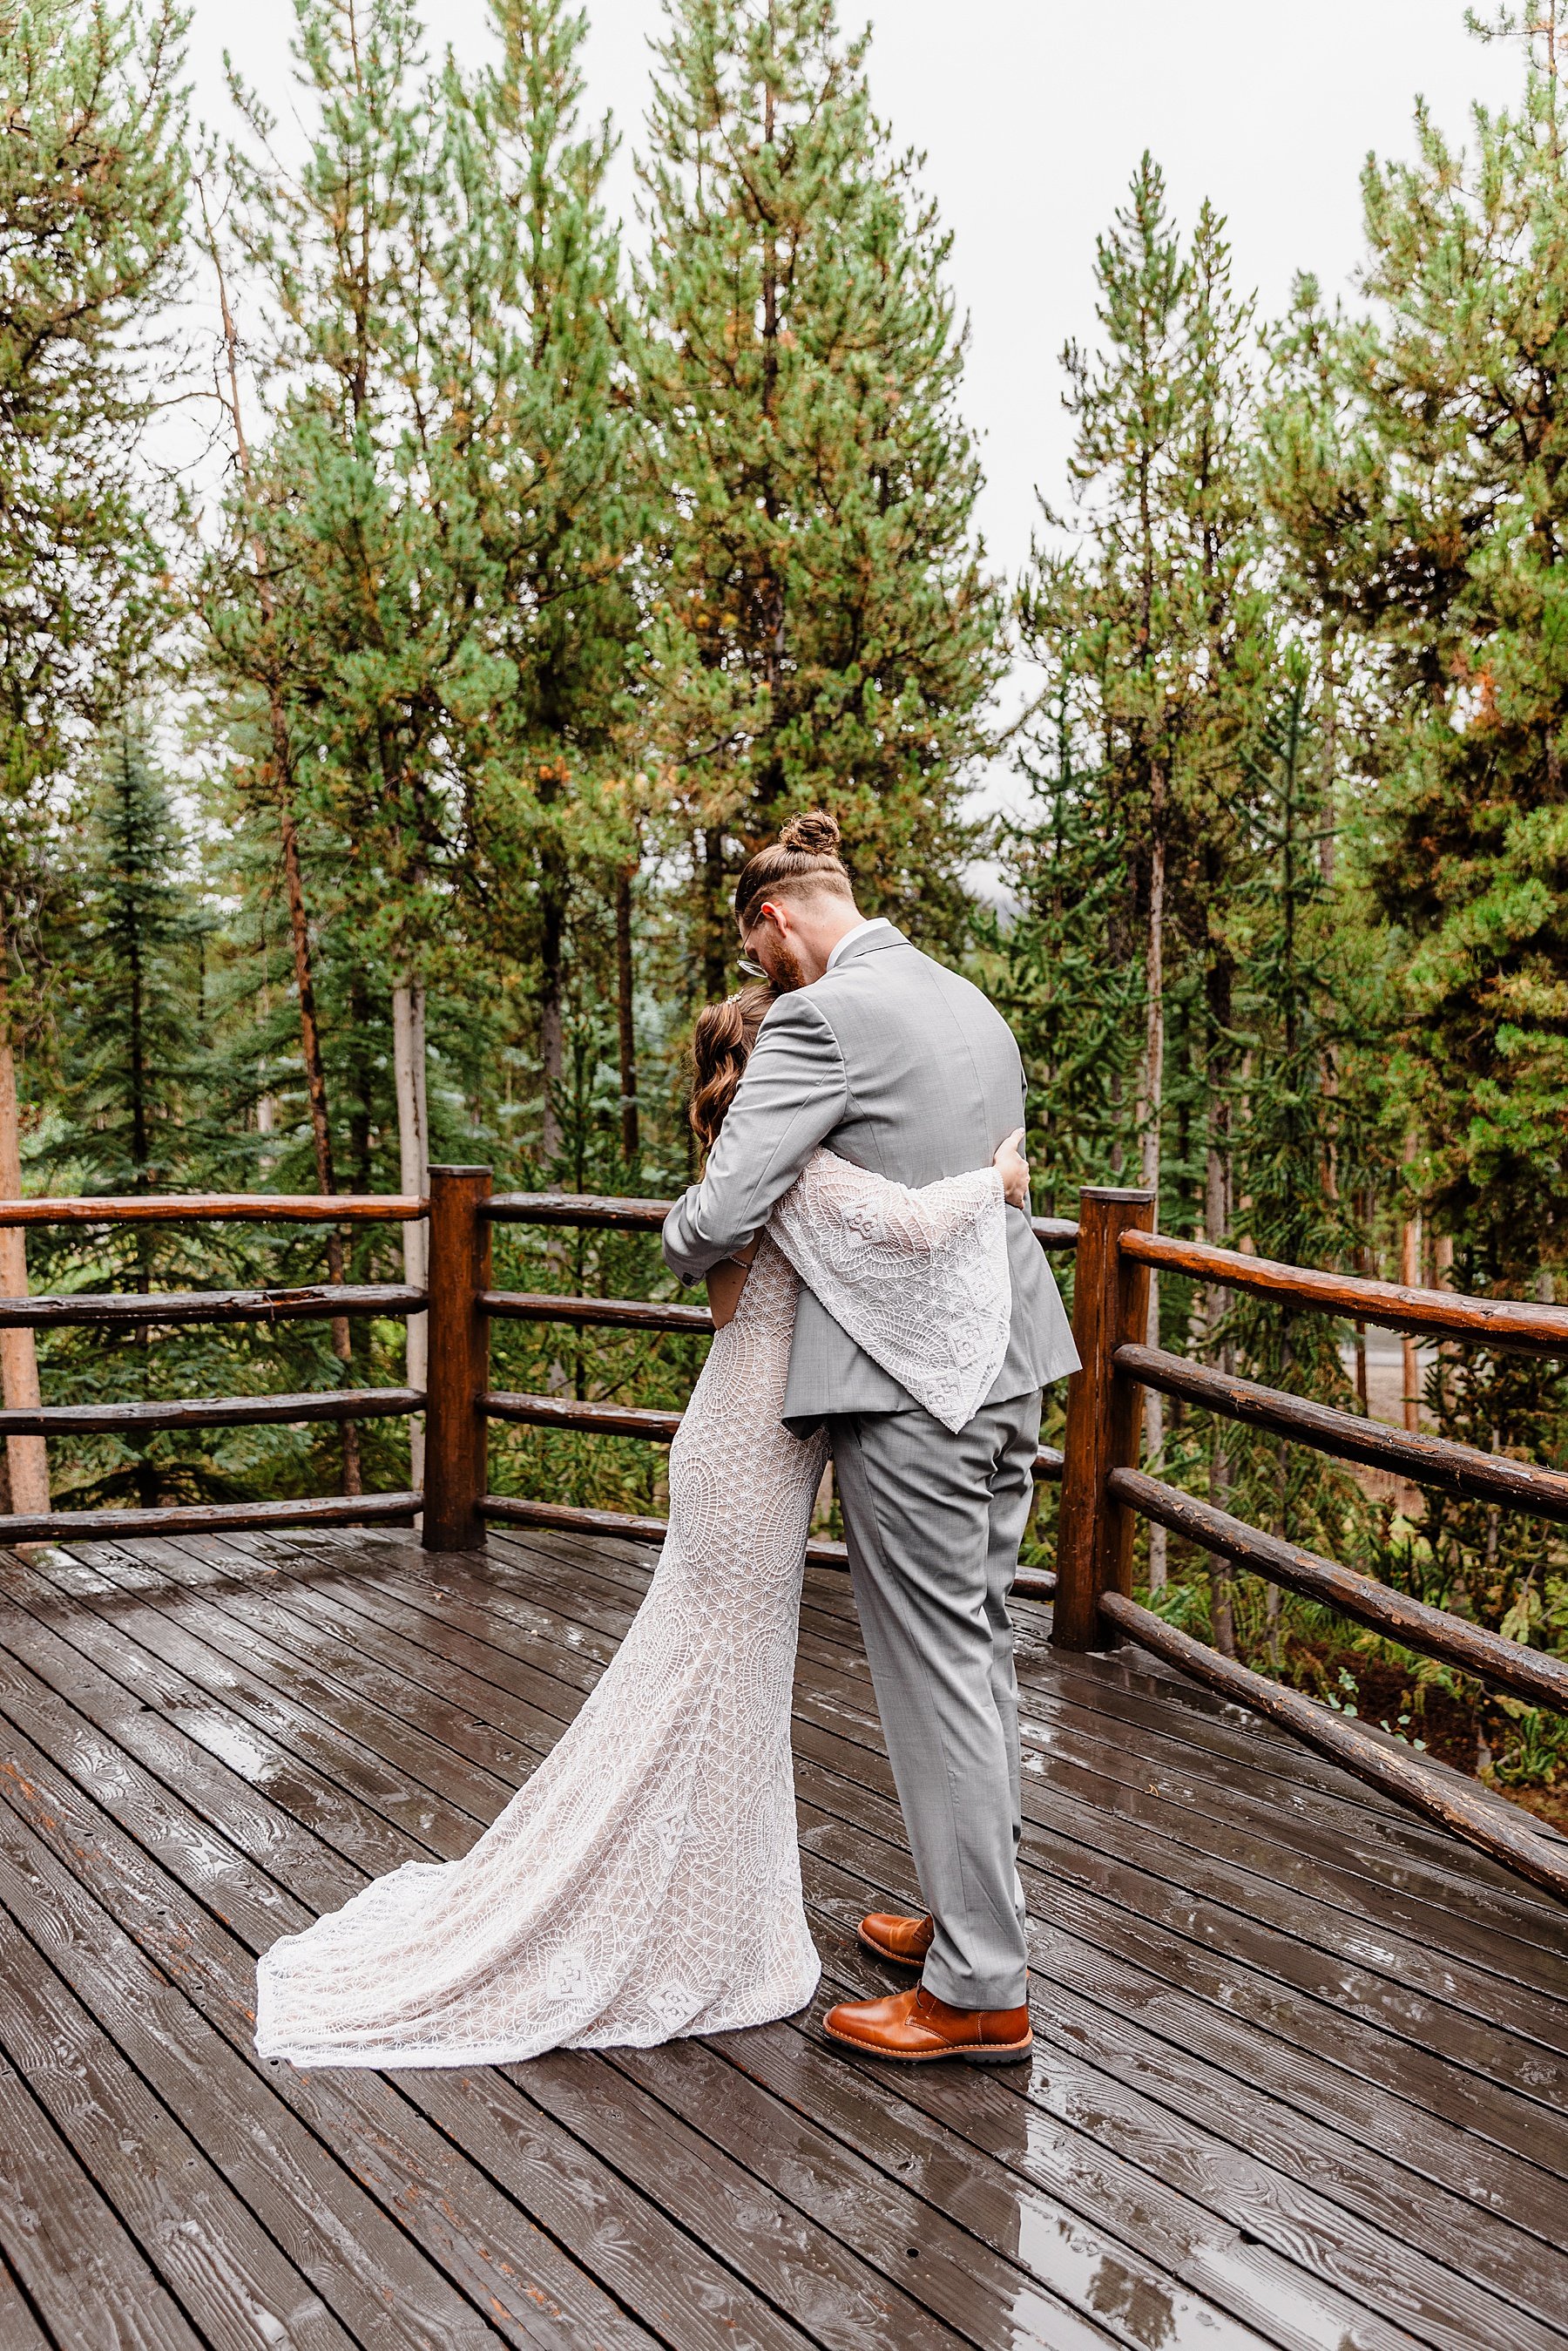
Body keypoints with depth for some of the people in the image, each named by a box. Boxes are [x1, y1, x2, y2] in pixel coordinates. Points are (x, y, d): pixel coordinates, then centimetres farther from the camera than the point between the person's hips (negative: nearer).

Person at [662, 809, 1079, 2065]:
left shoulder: (821, 1019, -14)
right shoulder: (971, 1002, 13)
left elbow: (717, 1216, -21)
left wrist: (689, 1253, 3)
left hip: (909, 1383, -9)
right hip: (1009, 1360, 9)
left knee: (937, 1669, 1)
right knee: (981, 1646, 18)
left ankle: (981, 1988, 13)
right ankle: (977, 1909, 34)